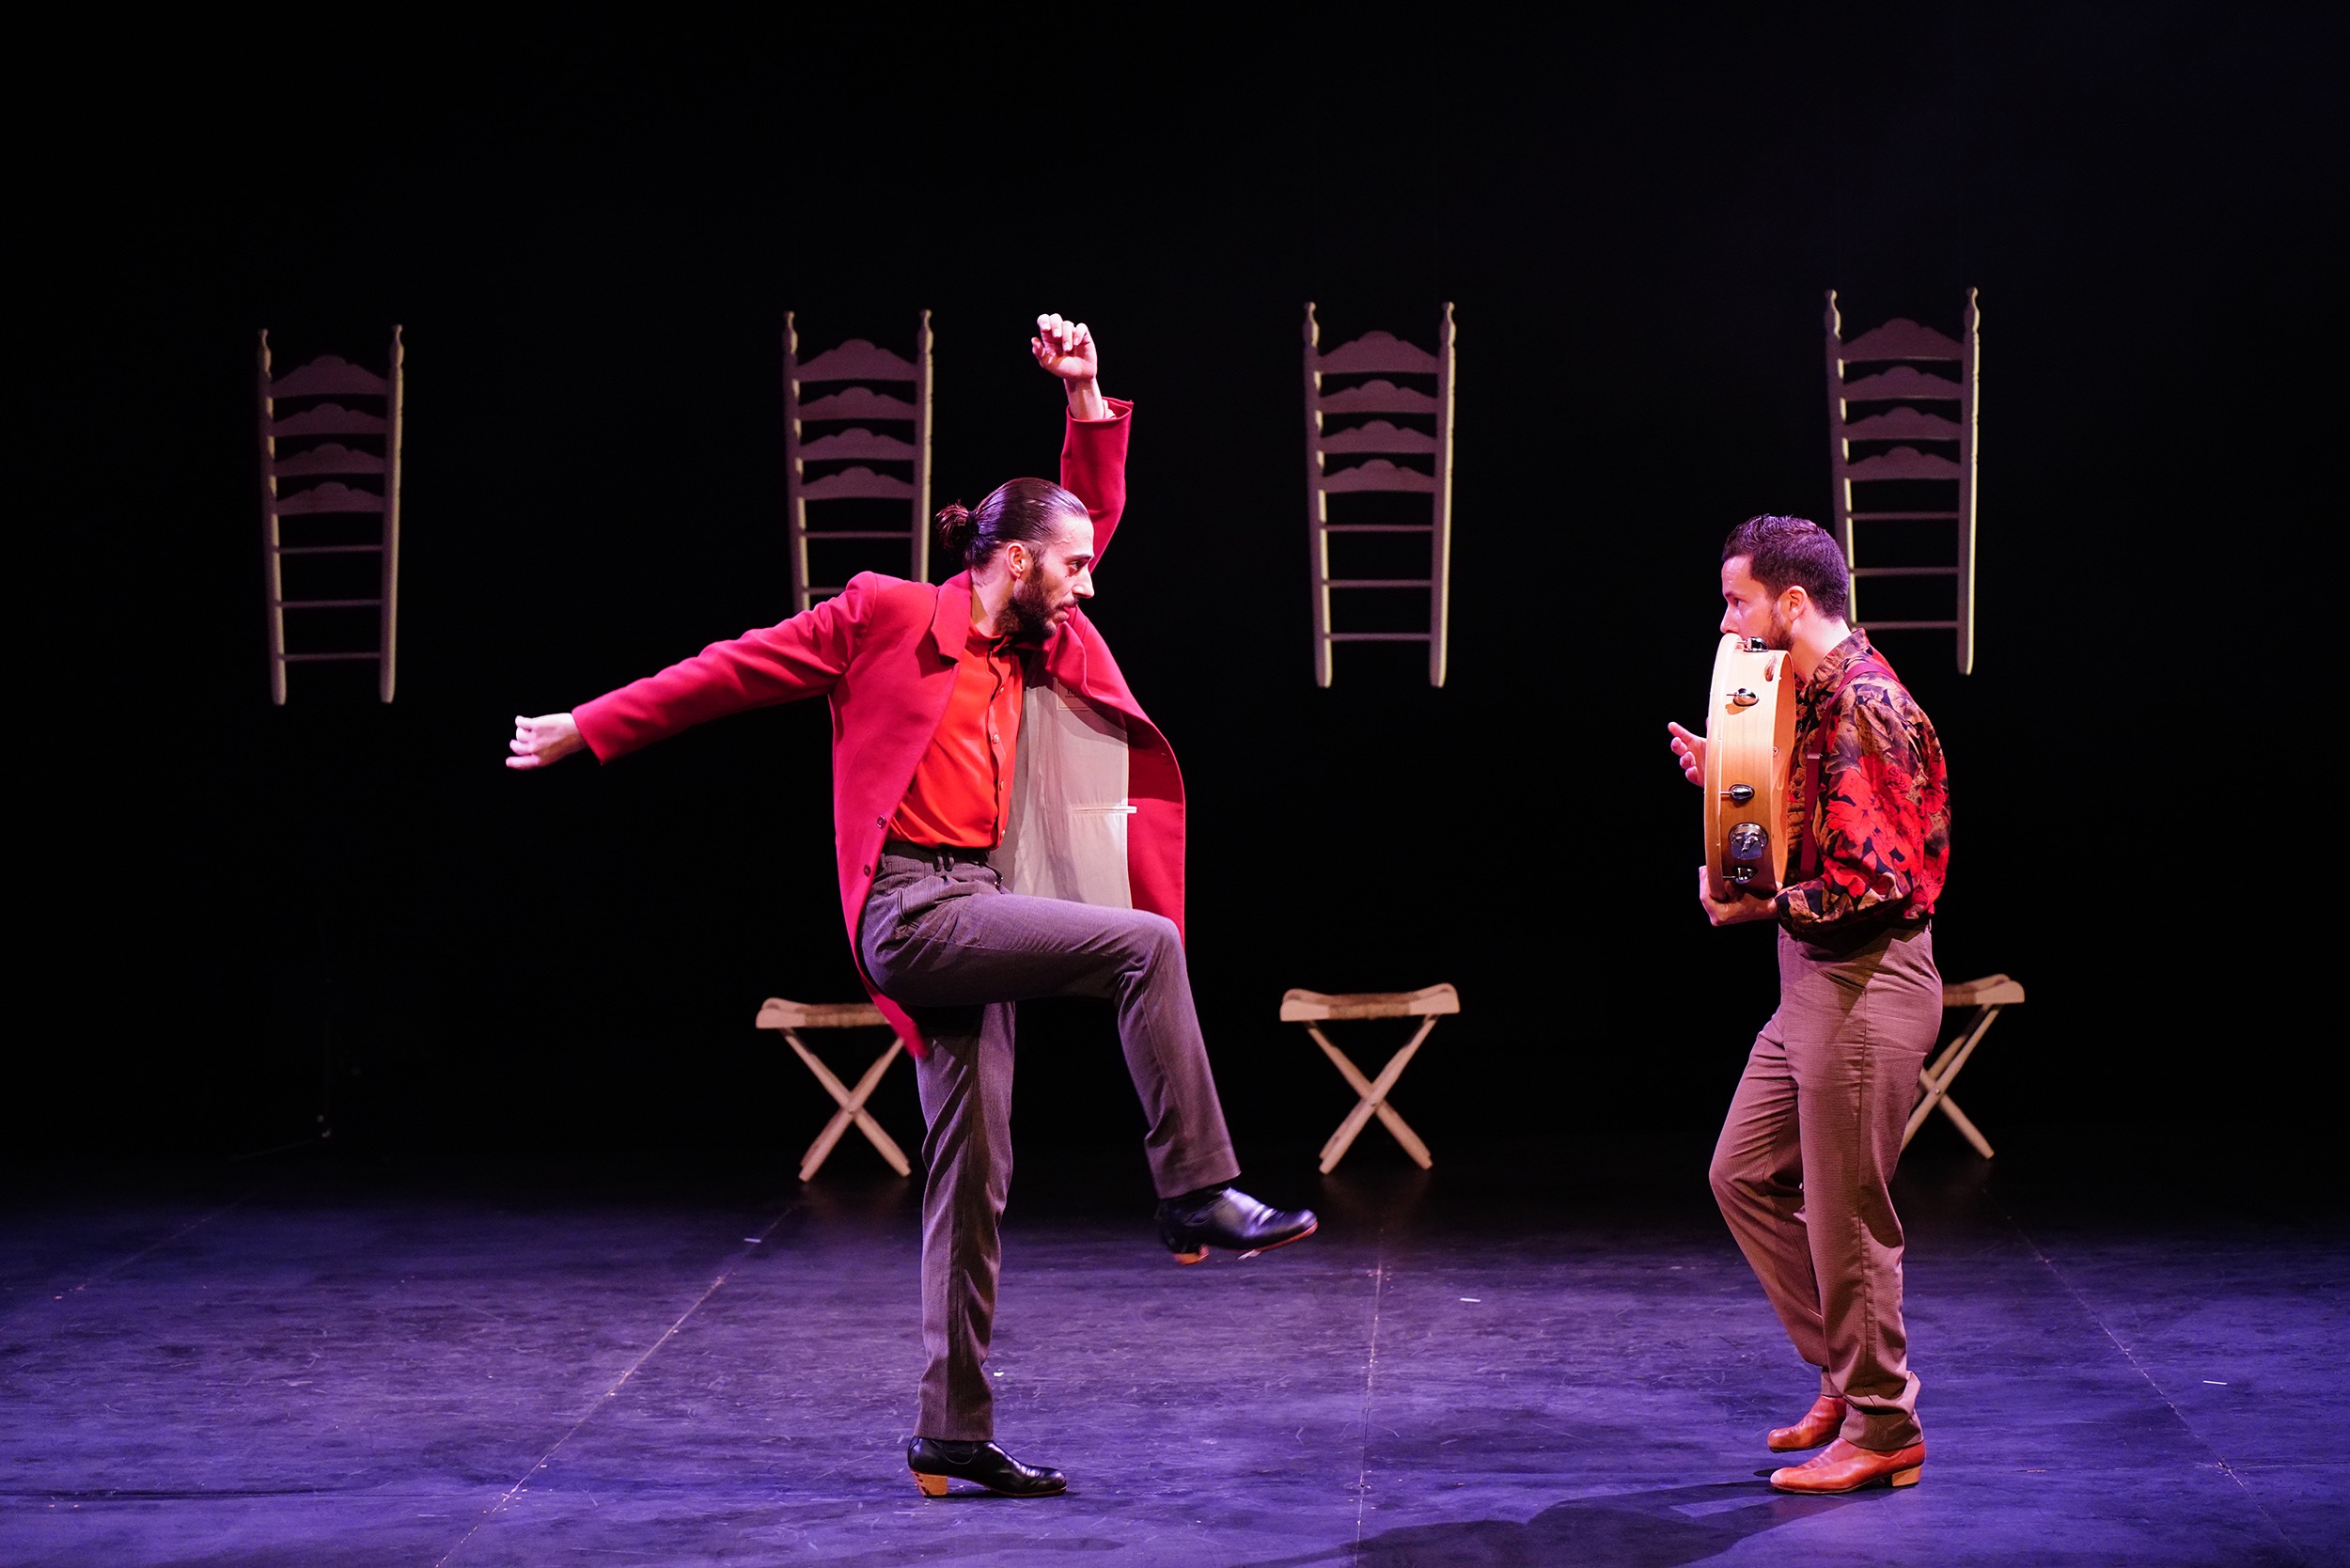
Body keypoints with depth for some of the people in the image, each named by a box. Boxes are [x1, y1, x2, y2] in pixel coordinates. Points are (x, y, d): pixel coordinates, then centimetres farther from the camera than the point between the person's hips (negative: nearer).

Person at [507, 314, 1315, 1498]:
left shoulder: (1038, 645, 16)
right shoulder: (889, 617, -3)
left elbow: (1096, 510, 24)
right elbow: (739, 669, 3)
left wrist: (1087, 400, 12)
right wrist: (592, 728, 7)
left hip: (975, 913, 8)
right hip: (913, 910, -8)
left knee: (973, 1173, 6)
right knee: (1147, 944, -21)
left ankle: (952, 1432, 10)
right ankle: (1201, 1197, -17)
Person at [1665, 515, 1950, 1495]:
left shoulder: (1866, 705, -19)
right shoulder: (1811, 697, 12)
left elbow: (1880, 879, -24)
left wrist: (1762, 906, -19)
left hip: (1865, 982, -10)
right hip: (1812, 977, 10)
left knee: (1845, 1212, -1)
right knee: (1744, 1175, 15)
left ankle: (1882, 1429, 12)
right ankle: (1848, 1373, 25)